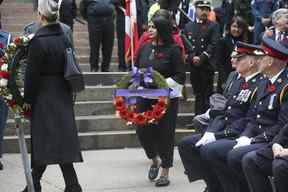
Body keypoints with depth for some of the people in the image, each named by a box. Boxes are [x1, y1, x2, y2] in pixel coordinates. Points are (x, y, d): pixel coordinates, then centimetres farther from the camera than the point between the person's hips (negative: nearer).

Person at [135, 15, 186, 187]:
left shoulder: (173, 50, -9)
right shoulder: (144, 48, 6)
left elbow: (180, 77, -10)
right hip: (145, 97, 5)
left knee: (165, 134, 1)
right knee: (142, 131, 3)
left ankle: (165, 173, 16)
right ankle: (155, 160, 32)